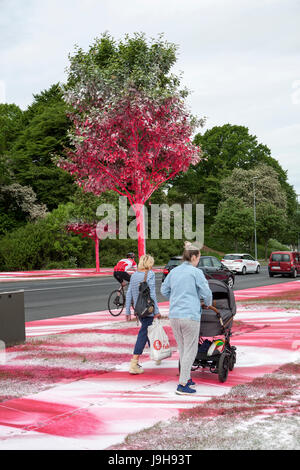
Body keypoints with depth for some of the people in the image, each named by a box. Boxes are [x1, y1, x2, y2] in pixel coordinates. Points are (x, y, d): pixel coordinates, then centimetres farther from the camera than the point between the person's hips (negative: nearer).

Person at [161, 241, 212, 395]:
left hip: (174, 316, 6)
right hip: (190, 315, -6)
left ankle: (186, 378, 27)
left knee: (183, 349, 18)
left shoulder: (173, 271, 10)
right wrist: (208, 304, 15)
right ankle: (182, 385, 0)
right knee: (190, 350, 1)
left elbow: (164, 290, 18)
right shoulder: (196, 272, -7)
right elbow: (206, 293, -5)